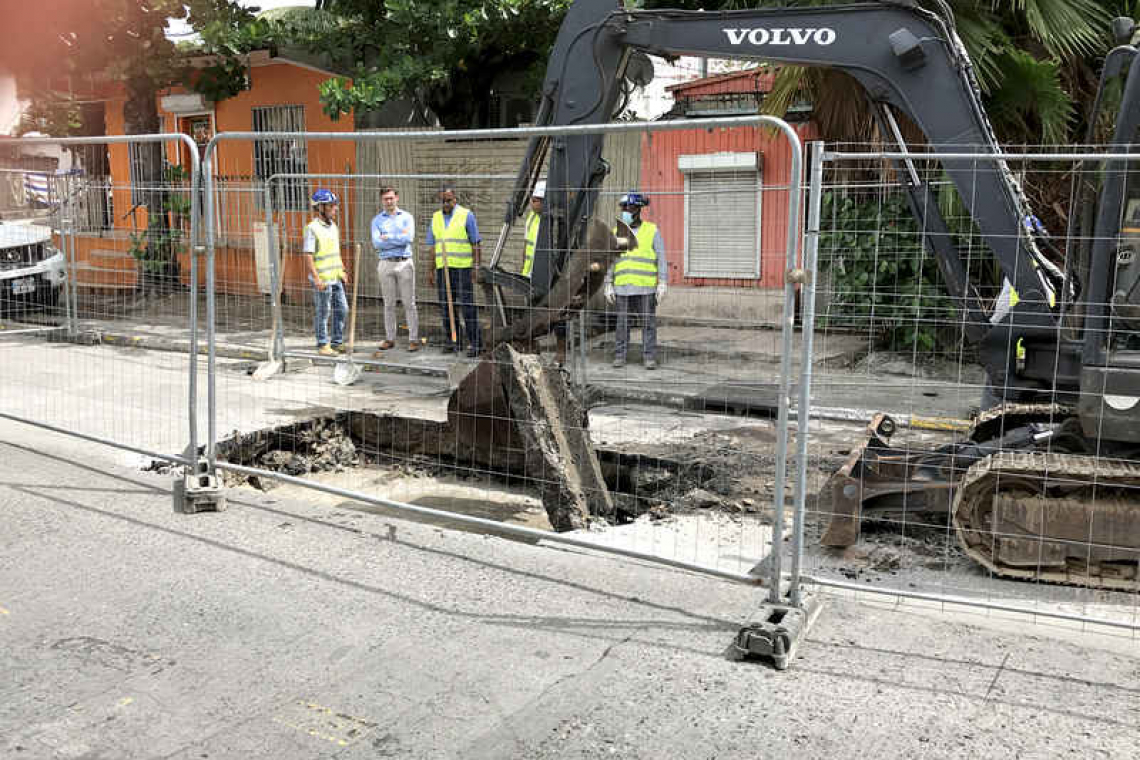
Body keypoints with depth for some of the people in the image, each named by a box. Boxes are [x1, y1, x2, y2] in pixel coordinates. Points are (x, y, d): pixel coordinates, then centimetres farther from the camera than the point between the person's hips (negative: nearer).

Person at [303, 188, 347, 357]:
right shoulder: (312, 228, -13)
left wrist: (342, 271, 18)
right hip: (322, 280, -8)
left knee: (341, 309, 11)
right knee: (323, 313, 1)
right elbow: (308, 256, -16)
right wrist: (316, 278, -21)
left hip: (335, 278, 8)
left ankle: (337, 343, 22)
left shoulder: (333, 226, 12)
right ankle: (322, 345, 11)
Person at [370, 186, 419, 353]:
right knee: (388, 304, 6)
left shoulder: (407, 217, 5)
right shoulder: (377, 220, 8)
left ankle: (413, 339, 1)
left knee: (409, 303, -1)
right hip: (385, 263, 2)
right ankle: (390, 338, 13)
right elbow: (376, 243, -7)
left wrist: (388, 237, -8)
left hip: (405, 263, -1)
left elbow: (408, 238, -12)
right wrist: (399, 238, -8)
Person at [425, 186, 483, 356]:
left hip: (463, 267, -5)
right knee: (446, 306, 6)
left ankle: (475, 342, -4)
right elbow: (432, 246, 17)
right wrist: (430, 270, 12)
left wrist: (476, 267, -9)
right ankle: (452, 341, 15)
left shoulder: (466, 215, -1)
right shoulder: (436, 217, 14)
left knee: (467, 306, -8)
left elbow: (476, 244, -2)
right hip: (442, 268, 5)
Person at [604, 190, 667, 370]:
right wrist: (608, 285, 7)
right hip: (623, 288, 2)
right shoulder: (617, 232, 11)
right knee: (622, 323, 5)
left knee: (648, 322, 0)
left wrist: (662, 284, -5)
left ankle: (650, 357, 6)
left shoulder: (652, 231, 3)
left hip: (646, 288, -2)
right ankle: (619, 356, 12)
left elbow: (661, 259, 2)